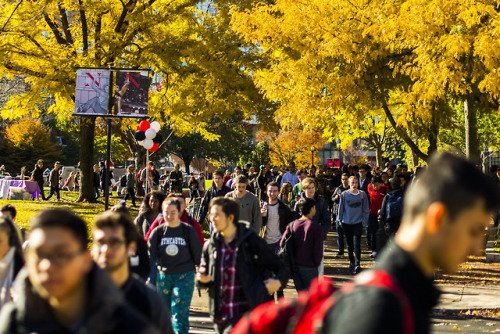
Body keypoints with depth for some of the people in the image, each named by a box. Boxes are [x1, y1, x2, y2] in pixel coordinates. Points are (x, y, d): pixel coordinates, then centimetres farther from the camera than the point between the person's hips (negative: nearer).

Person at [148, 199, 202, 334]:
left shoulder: (188, 230, -4)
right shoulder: (158, 232, 0)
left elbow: (197, 254, 3)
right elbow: (151, 256, -1)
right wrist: (150, 279, -9)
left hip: (184, 277, -3)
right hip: (163, 276, 3)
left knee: (180, 311, -11)